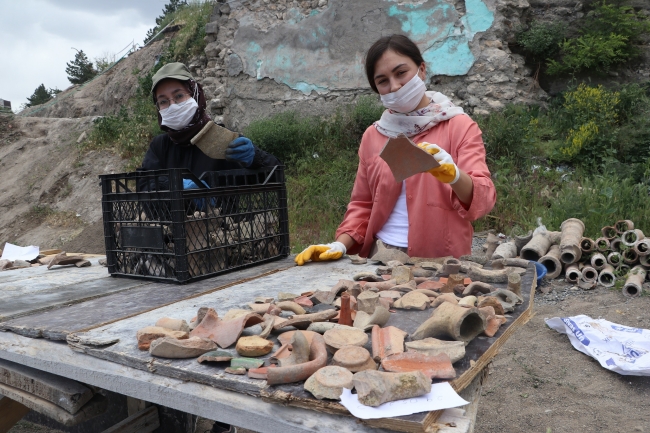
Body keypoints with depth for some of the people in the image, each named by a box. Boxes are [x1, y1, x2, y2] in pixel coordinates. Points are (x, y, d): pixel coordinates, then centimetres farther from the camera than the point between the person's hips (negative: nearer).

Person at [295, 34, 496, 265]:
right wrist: (340, 245, 0)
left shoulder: (460, 127, 1)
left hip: (441, 262, -2)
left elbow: (483, 198, -8)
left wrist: (453, 175, -28)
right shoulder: (372, 136, 10)